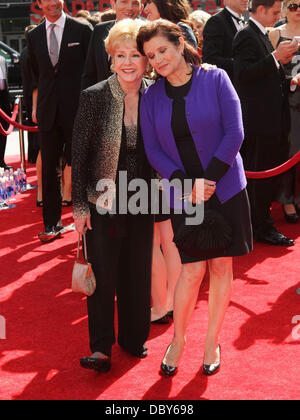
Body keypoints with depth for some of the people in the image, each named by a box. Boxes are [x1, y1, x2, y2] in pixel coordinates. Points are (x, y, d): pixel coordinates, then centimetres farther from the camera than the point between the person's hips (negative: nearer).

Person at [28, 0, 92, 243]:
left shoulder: (82, 31, -1)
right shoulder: (34, 36, 11)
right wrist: (35, 107, 13)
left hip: (76, 109, -3)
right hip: (48, 111, 3)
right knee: (50, 170, 6)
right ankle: (52, 224, 14)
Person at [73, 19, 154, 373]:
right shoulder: (94, 97, -12)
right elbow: (79, 154, -8)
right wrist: (79, 205, -9)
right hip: (102, 201, -3)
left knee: (138, 271, 13)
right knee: (103, 274, 3)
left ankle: (134, 337, 31)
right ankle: (101, 347, 15)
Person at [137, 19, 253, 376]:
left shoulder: (215, 79, -5)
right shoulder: (151, 97, 3)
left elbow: (234, 133, -9)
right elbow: (153, 150, 1)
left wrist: (210, 177, -15)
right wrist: (184, 182, -13)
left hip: (224, 188, -1)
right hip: (183, 194, 1)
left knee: (221, 266, 6)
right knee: (193, 269, -5)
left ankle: (212, 342, 21)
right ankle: (178, 340, 16)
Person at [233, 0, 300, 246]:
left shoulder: (262, 35, 17)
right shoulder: (247, 36, -12)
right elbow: (243, 74, -23)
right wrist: (275, 57, -23)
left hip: (272, 118, 10)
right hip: (258, 119, -10)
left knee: (270, 172, 14)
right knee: (260, 173, -4)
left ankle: (261, 222, 25)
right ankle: (263, 229, 3)